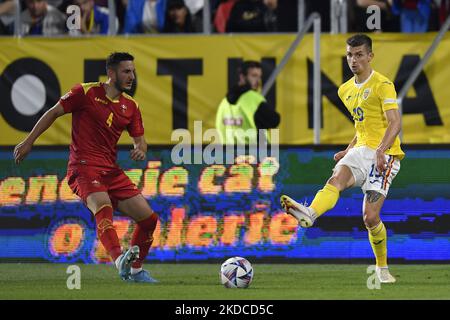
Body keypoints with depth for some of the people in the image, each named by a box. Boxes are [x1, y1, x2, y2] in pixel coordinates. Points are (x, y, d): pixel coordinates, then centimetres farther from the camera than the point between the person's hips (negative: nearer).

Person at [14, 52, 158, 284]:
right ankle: (120, 261, -56)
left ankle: (135, 270, 21)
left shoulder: (130, 106, 12)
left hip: (111, 170, 7)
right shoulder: (86, 92, -3)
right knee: (102, 206, -36)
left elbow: (139, 140, 17)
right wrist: (28, 142, 3)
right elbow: (53, 113, 4)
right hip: (83, 167, -7)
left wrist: (140, 149, -8)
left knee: (148, 218, 1)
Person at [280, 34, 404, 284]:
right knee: (337, 178, -28)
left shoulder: (382, 85, -7)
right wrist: (348, 151, 18)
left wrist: (381, 150, -31)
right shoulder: (346, 90, 17)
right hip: (361, 150, 6)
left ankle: (382, 268, 8)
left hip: (385, 154, -6)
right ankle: (309, 214, -58)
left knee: (370, 217, -13)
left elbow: (395, 123, -16)